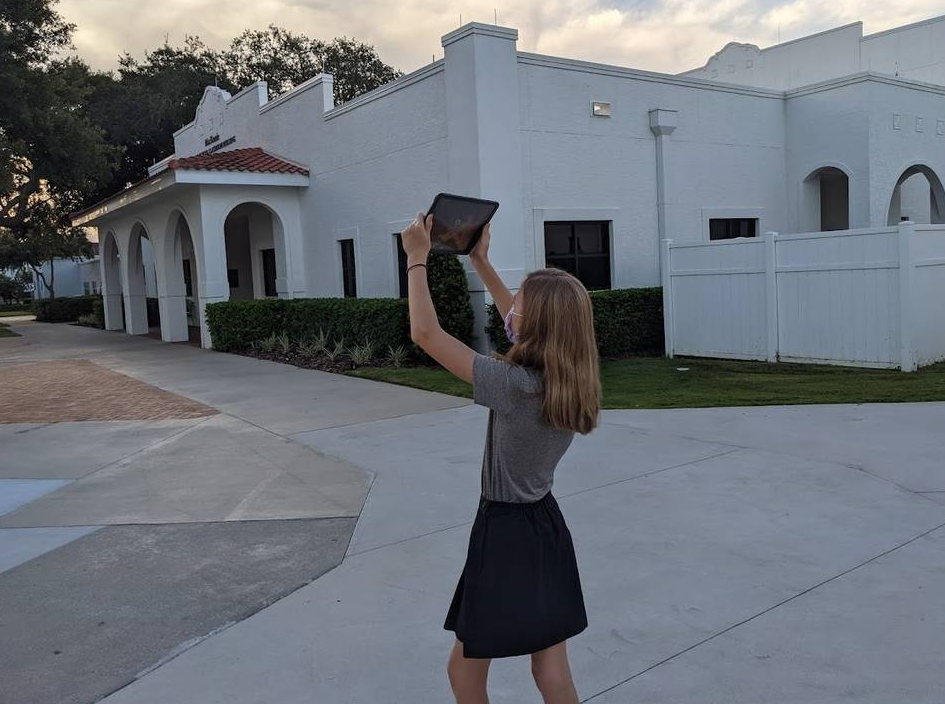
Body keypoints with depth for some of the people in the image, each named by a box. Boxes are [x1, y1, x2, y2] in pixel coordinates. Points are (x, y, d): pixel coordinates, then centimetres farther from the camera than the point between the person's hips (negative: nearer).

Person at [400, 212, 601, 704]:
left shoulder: (514, 385, -26)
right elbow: (520, 322, 13)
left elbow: (425, 334, -23)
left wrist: (417, 258, -12)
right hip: (547, 527, 7)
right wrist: (481, 262, 15)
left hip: (505, 534, -7)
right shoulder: (571, 381, -3)